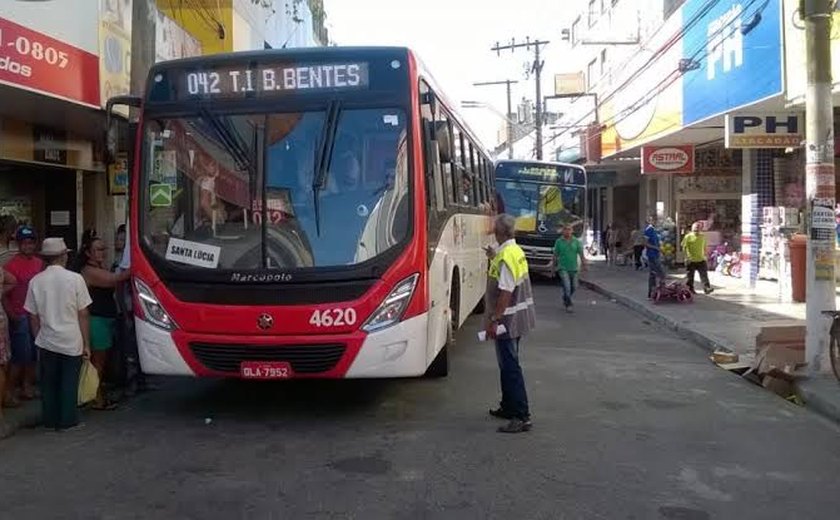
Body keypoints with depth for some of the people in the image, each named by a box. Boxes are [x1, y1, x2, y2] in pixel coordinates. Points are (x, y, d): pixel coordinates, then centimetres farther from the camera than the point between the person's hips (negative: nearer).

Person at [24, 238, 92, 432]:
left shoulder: (36, 281, -3)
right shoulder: (75, 278, -11)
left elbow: (33, 317, 3)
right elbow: (83, 315, -8)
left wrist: (38, 339, 16)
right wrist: (86, 343, -1)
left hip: (46, 341, 3)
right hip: (71, 342, -3)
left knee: (48, 383, 14)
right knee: (69, 384, 9)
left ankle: (50, 421, 23)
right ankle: (67, 421, 14)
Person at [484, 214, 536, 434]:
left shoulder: (505, 256, -21)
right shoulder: (517, 251, 10)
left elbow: (506, 292, -25)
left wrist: (494, 320, -22)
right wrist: (494, 258, 26)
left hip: (508, 319, -10)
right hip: (518, 317, 10)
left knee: (510, 367, -7)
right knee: (508, 364, 20)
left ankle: (522, 417, -5)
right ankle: (508, 407, 32)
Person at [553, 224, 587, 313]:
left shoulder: (576, 241, 1)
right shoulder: (559, 241, -1)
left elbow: (581, 253, -2)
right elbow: (555, 255, 5)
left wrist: (584, 264, -13)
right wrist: (554, 266, 8)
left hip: (573, 268, 3)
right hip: (563, 268, -3)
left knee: (574, 287, 11)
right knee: (567, 286, -14)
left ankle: (565, 299, 38)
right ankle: (568, 305, -6)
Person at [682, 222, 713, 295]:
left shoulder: (702, 237, 11)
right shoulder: (688, 236, -3)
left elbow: (704, 247, 21)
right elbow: (684, 247, -4)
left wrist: (705, 255, 14)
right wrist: (687, 255, -13)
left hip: (701, 259, 3)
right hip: (691, 260, -3)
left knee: (704, 274, -8)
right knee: (690, 275, 5)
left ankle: (707, 288, -13)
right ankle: (690, 289, 17)